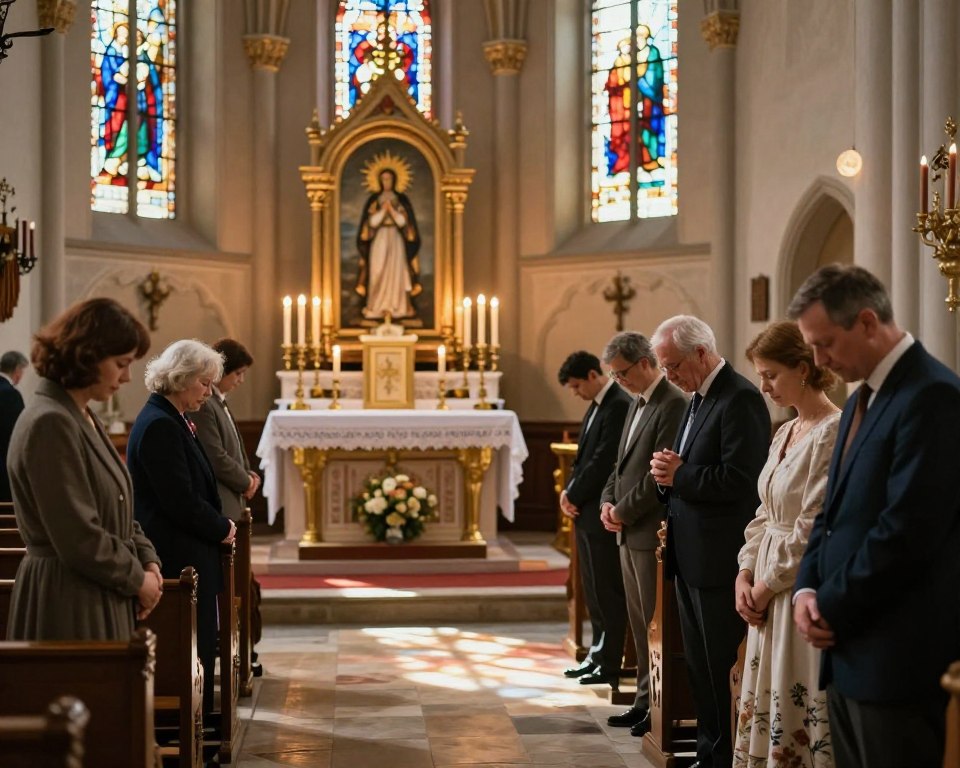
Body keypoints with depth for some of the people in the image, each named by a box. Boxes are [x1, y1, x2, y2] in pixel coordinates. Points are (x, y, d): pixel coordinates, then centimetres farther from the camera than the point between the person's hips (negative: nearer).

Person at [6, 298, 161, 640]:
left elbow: (116, 511, 18)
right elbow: (80, 539, -22)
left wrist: (147, 560, 3)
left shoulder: (81, 418, 12)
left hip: (100, 600, 10)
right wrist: (137, 579, -10)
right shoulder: (50, 424, -19)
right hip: (68, 604, -10)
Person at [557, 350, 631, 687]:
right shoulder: (597, 406, 15)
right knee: (593, 592, 15)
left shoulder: (619, 406, -16)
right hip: (586, 513, 10)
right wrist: (569, 491, 2)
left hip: (603, 514, -10)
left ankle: (610, 666, 4)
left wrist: (574, 495, -11)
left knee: (608, 592, -2)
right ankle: (598, 655, 24)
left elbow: (603, 461, -20)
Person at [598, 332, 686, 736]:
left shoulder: (672, 404, -15)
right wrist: (608, 501, 4)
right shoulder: (637, 403, 16)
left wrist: (624, 511, -12)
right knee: (640, 623, 13)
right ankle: (645, 700, 21)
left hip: (652, 532, -9)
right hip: (629, 532, 9)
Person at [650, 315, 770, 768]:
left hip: (719, 558, -10)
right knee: (699, 664, 17)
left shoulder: (740, 399, -16)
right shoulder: (699, 398, 15)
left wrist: (678, 475, -14)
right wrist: (668, 472, 0)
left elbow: (737, 479, -23)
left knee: (721, 666, -2)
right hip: (690, 555, 10)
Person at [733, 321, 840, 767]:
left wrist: (767, 585, -12)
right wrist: (745, 575, 4)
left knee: (801, 709, -3)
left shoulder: (832, 433, -16)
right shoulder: (785, 433, 12)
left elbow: (814, 528, -18)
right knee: (766, 706, 12)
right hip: (768, 589, 9)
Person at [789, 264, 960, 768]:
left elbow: (908, 529, -22)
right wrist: (808, 590, 2)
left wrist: (832, 608, -12)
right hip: (850, 648, 9)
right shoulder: (863, 400, 16)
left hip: (897, 654, -9)